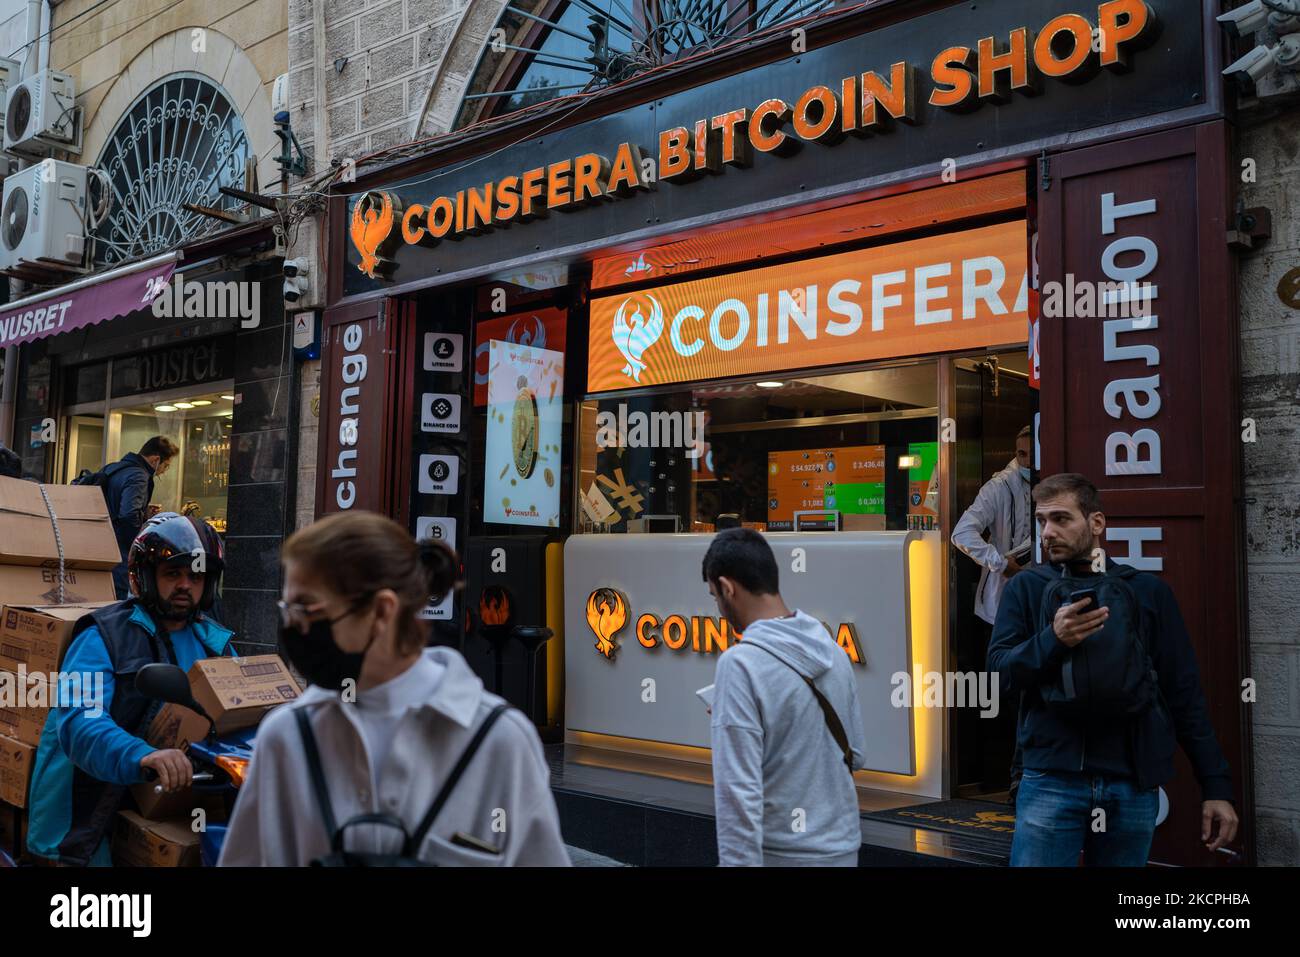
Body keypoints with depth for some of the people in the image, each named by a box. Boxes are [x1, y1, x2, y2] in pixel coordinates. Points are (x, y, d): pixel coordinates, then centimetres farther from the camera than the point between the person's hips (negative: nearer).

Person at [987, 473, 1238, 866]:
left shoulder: (1149, 592, 7)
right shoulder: (1027, 588, 6)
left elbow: (1184, 693, 7)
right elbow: (1000, 670, -4)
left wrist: (1216, 785, 3)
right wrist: (1054, 640, -22)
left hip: (1133, 784, 1)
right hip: (1052, 779, -1)